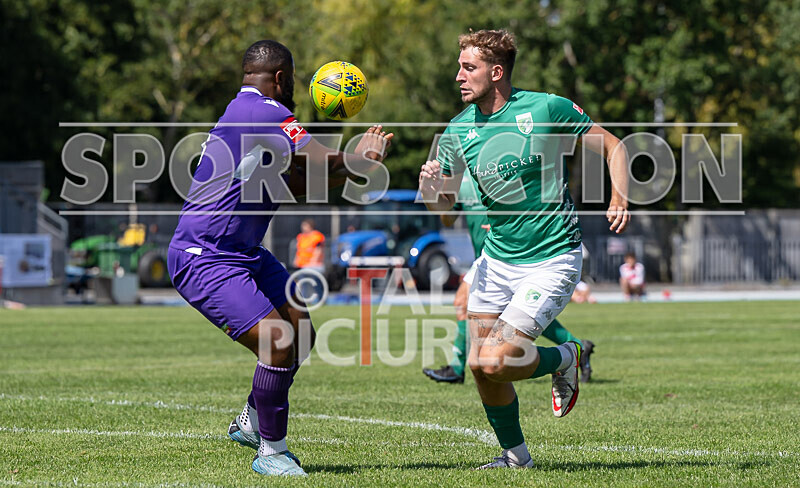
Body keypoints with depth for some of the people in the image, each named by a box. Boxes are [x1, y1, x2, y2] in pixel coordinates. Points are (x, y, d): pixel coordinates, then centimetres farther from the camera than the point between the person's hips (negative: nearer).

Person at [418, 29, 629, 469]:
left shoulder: (545, 109, -13)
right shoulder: (458, 130, 0)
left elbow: (613, 147, -3)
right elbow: (442, 203, 10)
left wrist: (619, 199, -20)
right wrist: (429, 187, -14)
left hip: (551, 259, -5)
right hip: (496, 259, 5)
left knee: (495, 363, -15)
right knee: (478, 366, 1)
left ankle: (564, 360, 15)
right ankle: (515, 454, 23)